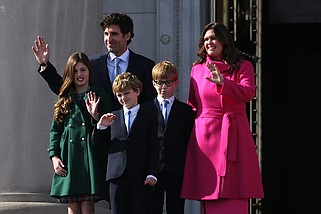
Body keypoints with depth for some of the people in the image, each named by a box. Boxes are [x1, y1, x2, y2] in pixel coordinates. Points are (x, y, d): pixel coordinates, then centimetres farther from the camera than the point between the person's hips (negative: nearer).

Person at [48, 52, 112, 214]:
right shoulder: (64, 100, 15)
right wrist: (54, 155, 2)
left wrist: (95, 115, -16)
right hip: (68, 159, 3)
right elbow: (55, 130, 15)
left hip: (90, 157, -3)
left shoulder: (100, 97, 7)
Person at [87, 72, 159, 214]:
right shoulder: (113, 117, 16)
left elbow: (153, 146, 1)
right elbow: (97, 142, 13)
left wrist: (152, 174, -7)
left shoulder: (149, 115, 7)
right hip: (117, 175, 3)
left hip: (140, 176, -3)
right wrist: (101, 126, -6)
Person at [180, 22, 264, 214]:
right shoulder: (197, 69, 14)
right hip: (204, 137, 2)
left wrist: (223, 82, -25)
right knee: (209, 197, -2)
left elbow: (248, 93, -12)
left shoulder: (242, 66, 6)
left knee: (234, 198, -7)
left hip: (233, 135, -2)